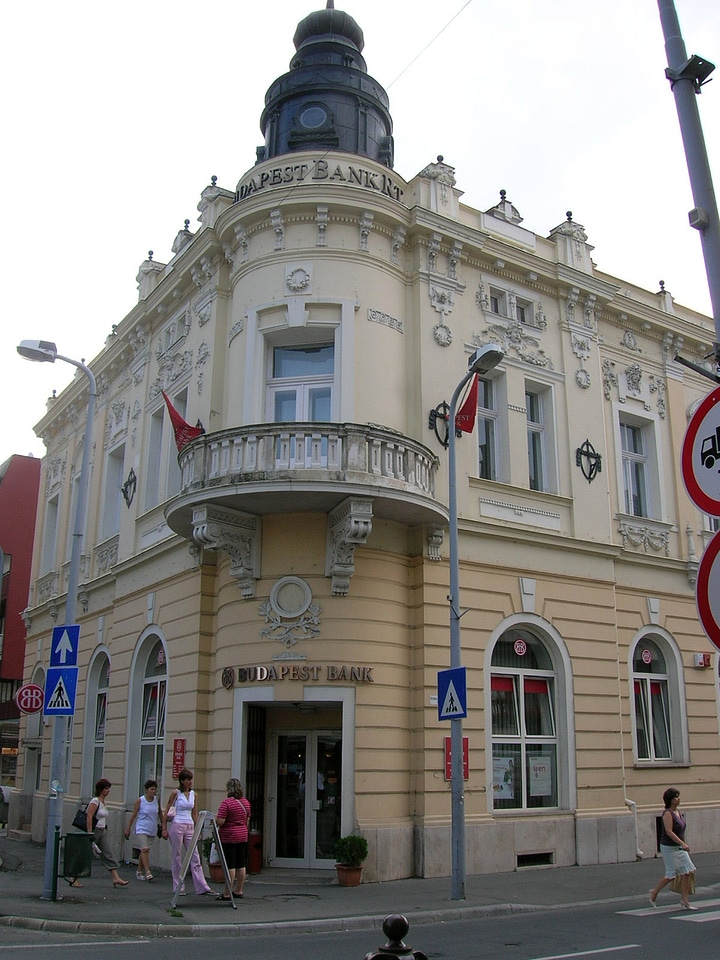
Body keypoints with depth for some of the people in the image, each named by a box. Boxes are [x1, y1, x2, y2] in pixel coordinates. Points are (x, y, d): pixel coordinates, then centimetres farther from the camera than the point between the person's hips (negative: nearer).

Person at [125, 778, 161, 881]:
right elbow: (134, 815, 0)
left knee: (144, 851, 10)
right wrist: (128, 828, 3)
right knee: (145, 850, -16)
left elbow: (160, 813, 14)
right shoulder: (140, 800, -7)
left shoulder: (157, 799, 2)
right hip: (142, 829, -4)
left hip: (152, 830, 4)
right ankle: (147, 872, -16)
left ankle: (139, 872, 23)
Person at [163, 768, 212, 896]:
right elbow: (166, 811, -1)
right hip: (177, 826, -5)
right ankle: (178, 888, 12)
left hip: (190, 827, 5)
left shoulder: (193, 794, 10)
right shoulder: (175, 793, -4)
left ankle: (201, 887, -2)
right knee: (177, 857, 2)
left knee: (195, 857, 0)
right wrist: (164, 828, -6)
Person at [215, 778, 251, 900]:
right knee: (241, 864, 10)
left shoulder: (226, 803, -16)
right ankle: (238, 890, 18)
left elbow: (220, 822, -18)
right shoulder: (246, 802, 7)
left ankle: (227, 893, 0)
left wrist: (215, 818, 1)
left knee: (230, 865, -4)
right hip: (243, 836, 7)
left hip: (229, 838, -7)